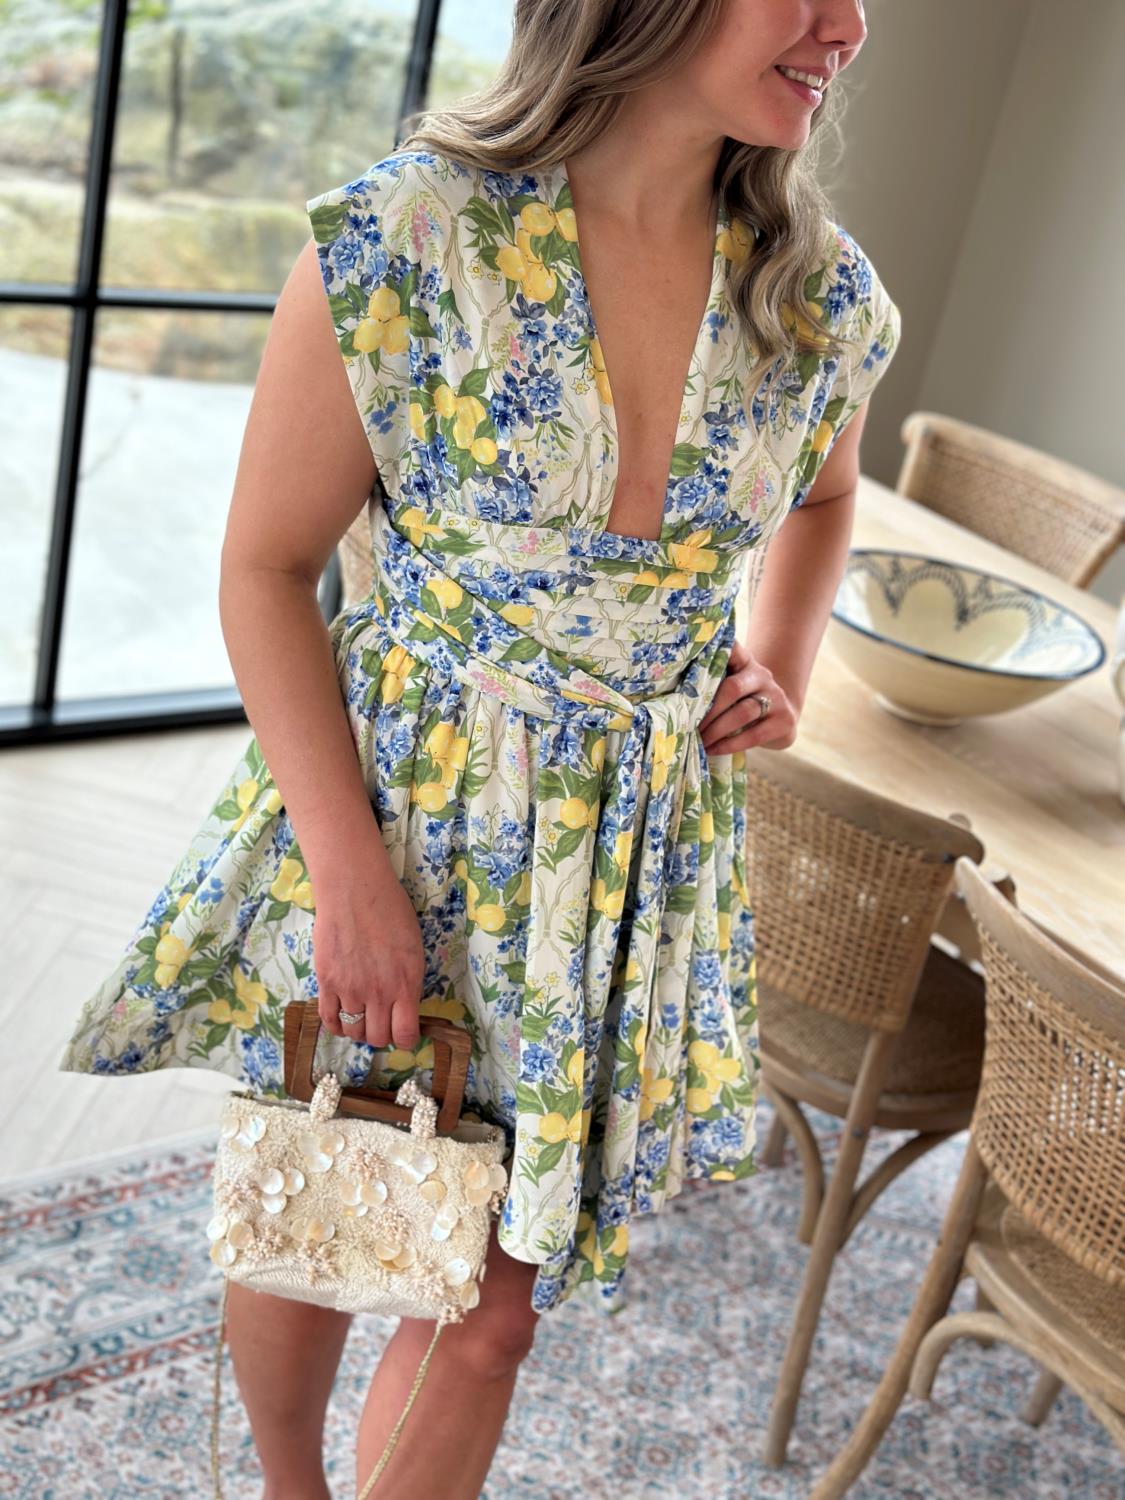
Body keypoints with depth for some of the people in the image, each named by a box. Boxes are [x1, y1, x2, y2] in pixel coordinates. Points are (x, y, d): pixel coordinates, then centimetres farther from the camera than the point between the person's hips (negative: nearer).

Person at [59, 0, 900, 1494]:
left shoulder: (822, 297, -4)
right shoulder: (405, 238, -16)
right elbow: (266, 568, -11)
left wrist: (781, 667, 3)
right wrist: (351, 873, -16)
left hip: (636, 864, 3)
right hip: (378, 815, -2)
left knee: (494, 1306, 12)